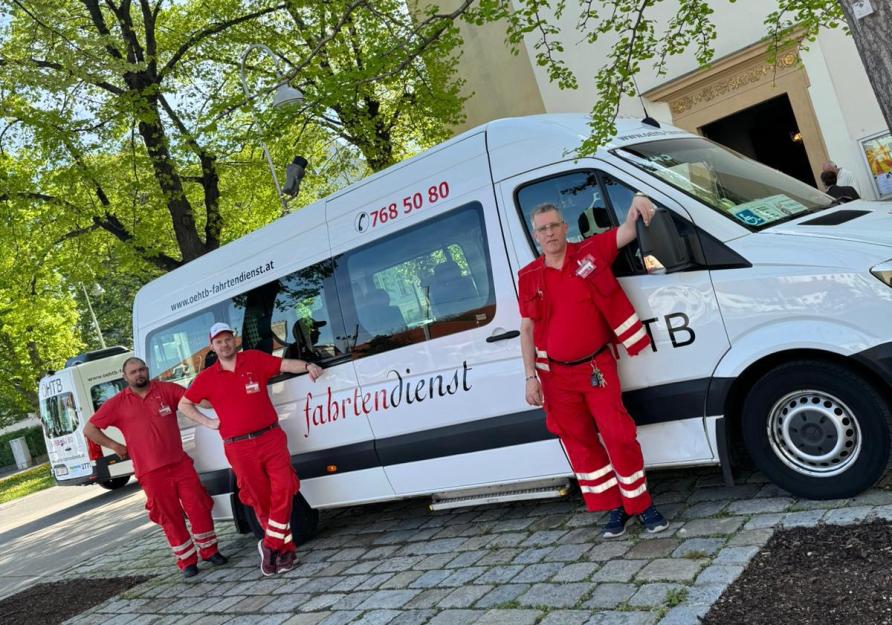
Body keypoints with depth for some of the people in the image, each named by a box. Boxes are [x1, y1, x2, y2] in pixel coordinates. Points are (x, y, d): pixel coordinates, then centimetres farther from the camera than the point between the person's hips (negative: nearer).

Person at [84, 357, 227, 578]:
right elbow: (89, 429, 8)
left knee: (199, 508, 3)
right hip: (151, 473, -1)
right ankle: (187, 561, 17)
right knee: (170, 517, 6)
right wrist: (115, 446, 3)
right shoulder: (118, 403, 3)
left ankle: (209, 550, 20)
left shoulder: (165, 389, 3)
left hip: (180, 463, 1)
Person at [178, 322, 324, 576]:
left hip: (271, 438, 0)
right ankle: (283, 547, 17)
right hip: (239, 448, 0)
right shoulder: (207, 377, 7)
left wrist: (307, 365, -22)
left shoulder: (254, 359, 5)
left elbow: (285, 364, -2)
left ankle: (271, 545, 3)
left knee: (283, 490, -10)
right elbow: (184, 404, 18)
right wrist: (208, 423, 6)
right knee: (261, 500, 4)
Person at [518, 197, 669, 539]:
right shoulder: (529, 277, 3)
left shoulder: (590, 252, -2)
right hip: (556, 375, 3)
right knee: (579, 442, 9)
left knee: (619, 435, -5)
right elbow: (527, 330, 5)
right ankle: (614, 508, 24)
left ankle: (641, 504, 14)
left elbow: (628, 231, -7)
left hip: (597, 366, -2)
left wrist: (637, 204, -30)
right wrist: (531, 377, 0)